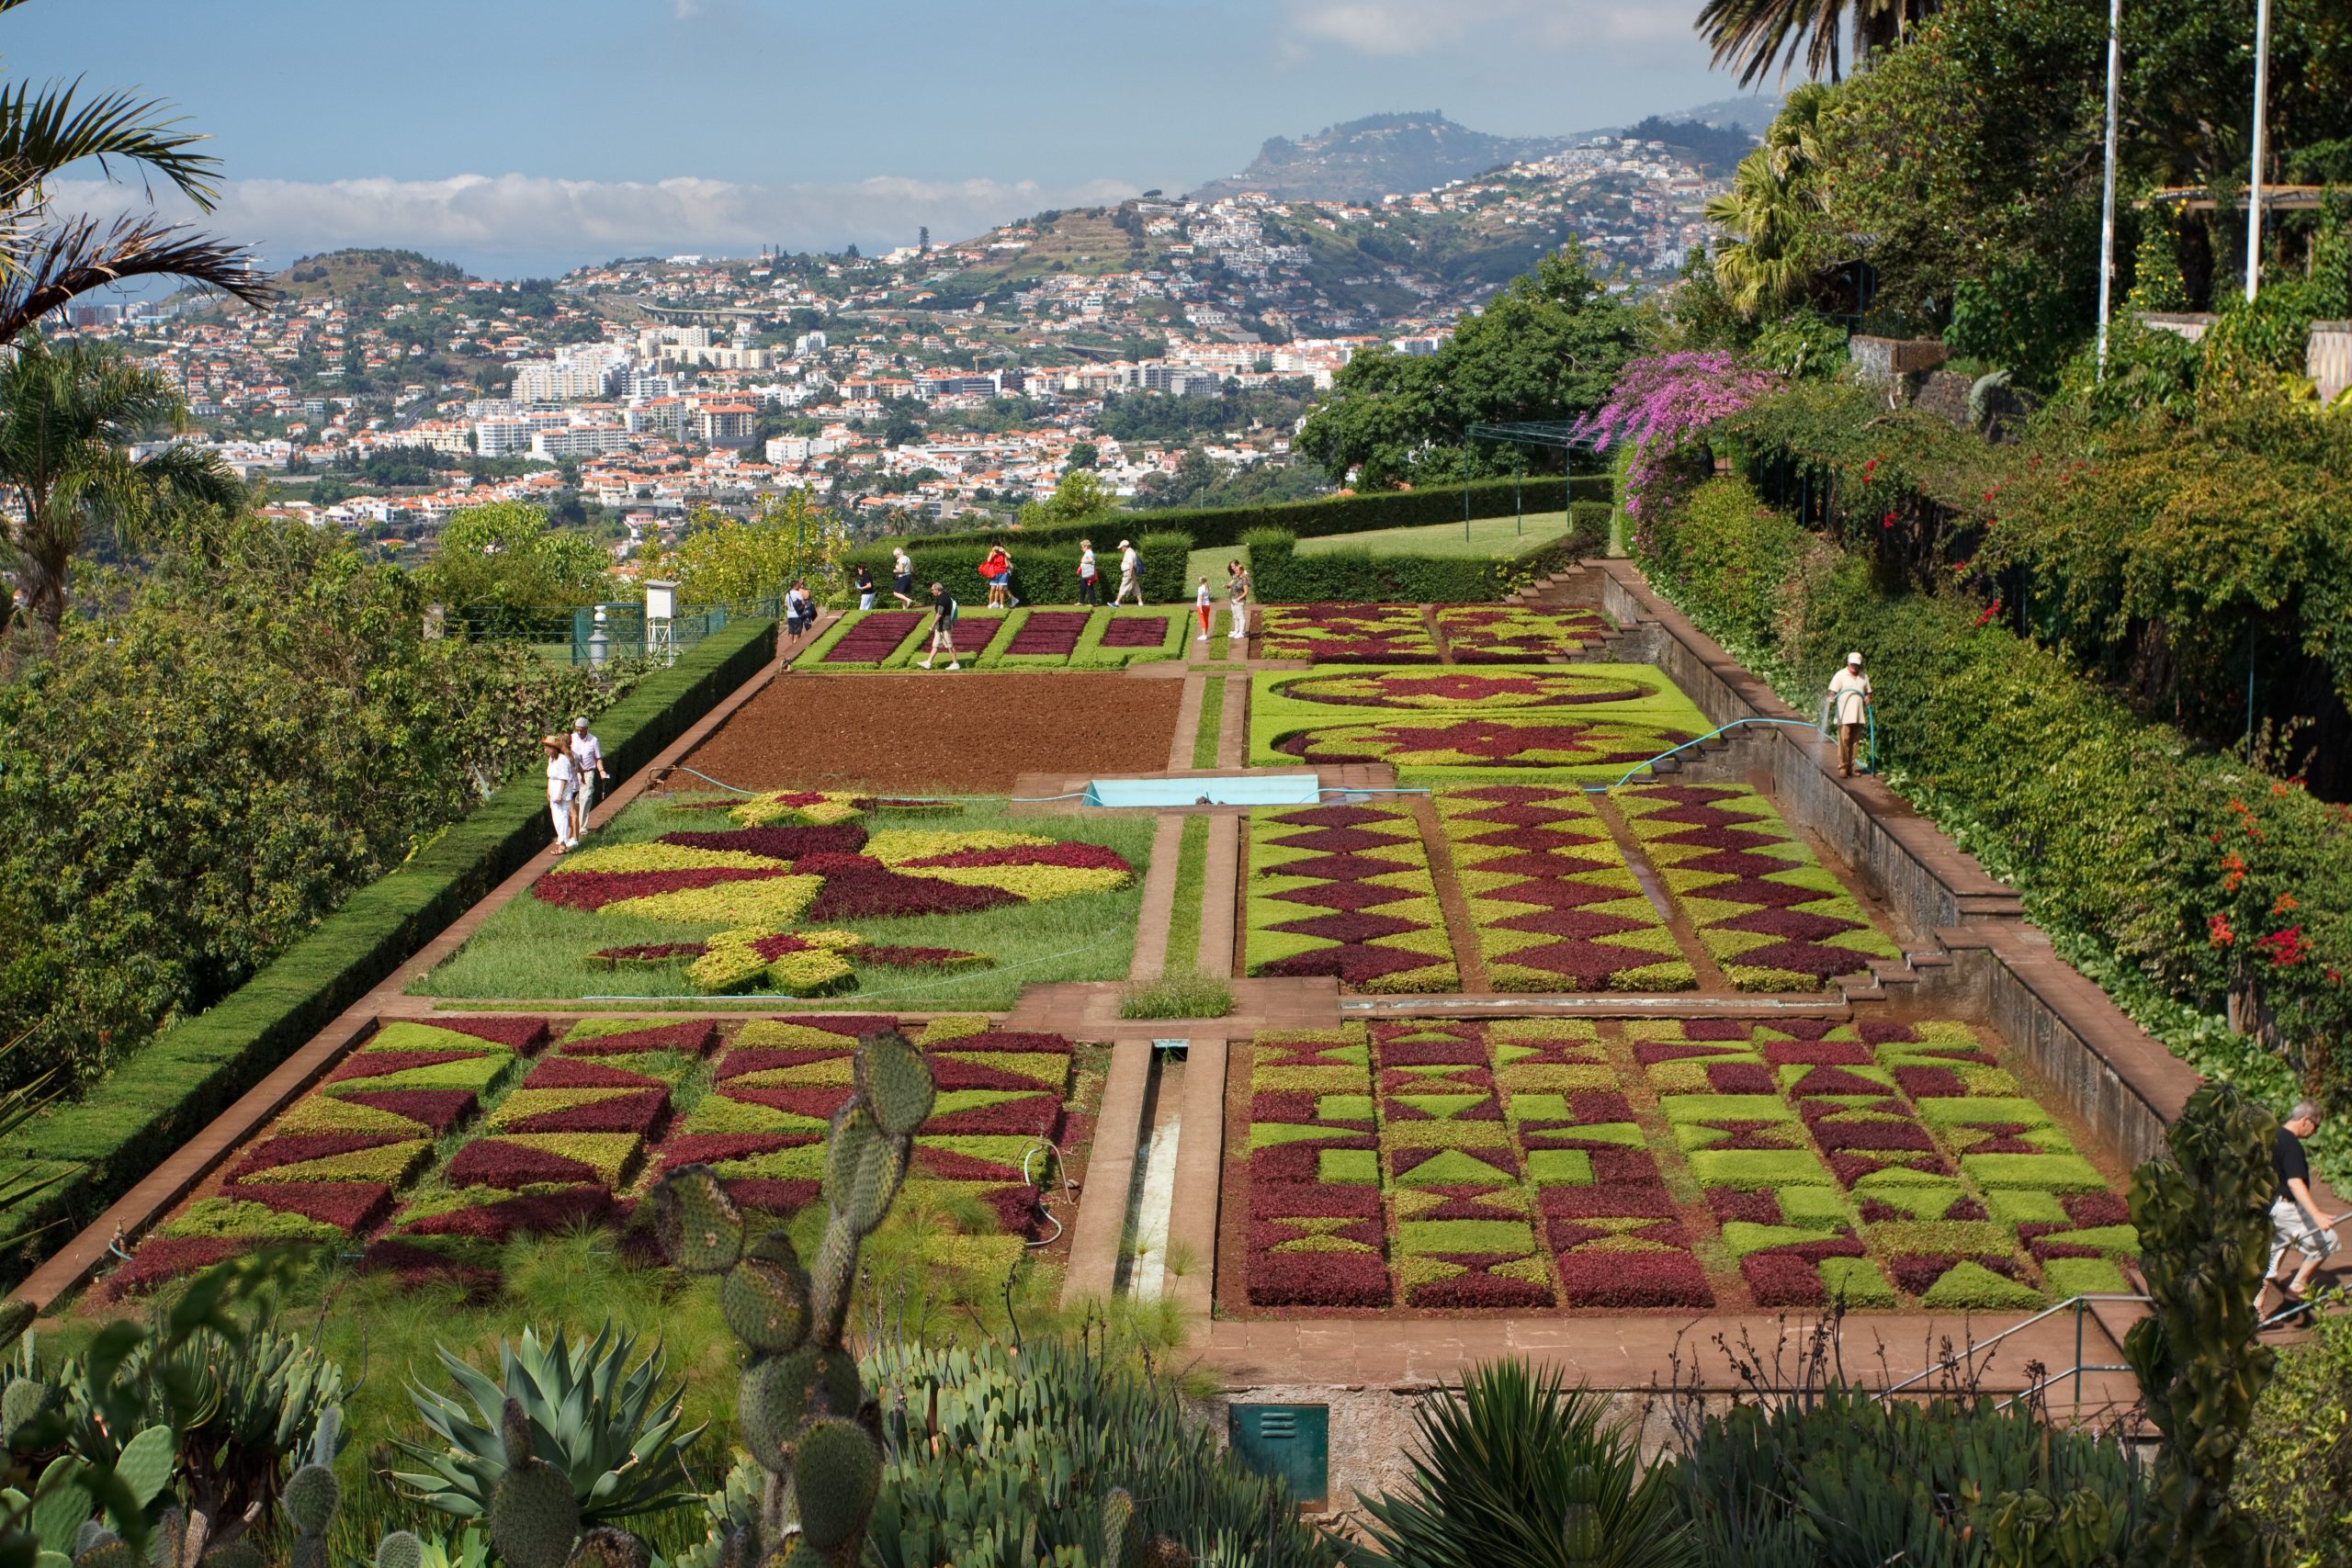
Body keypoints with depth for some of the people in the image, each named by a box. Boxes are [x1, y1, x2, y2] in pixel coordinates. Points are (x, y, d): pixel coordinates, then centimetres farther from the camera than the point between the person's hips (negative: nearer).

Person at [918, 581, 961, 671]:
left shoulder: (942, 599, -20)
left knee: (949, 645, -3)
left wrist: (932, 626, -20)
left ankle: (955, 664, 2)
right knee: (936, 644, 11)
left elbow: (939, 614, -24)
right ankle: (928, 662, 13)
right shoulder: (946, 596, 12)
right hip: (940, 626, 11)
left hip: (944, 626, -11)